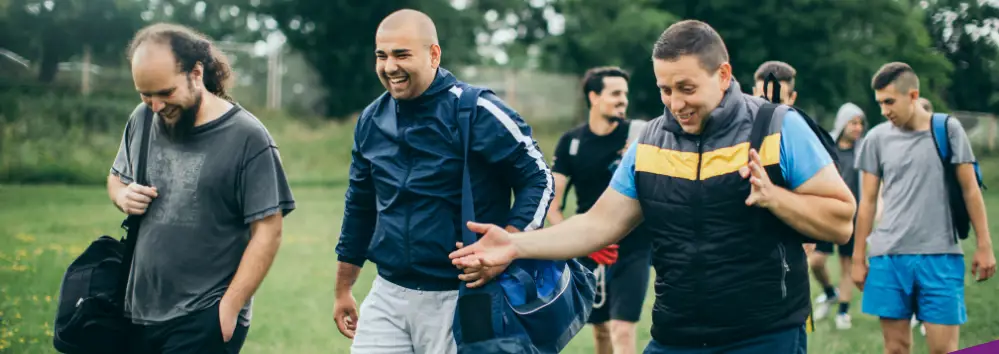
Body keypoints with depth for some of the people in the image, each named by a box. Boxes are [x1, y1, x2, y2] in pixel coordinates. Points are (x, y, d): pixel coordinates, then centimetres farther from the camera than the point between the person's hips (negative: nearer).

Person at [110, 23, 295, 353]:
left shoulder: (247, 137, -11)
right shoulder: (142, 119, 5)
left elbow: (268, 231, -11)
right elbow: (116, 177, 22)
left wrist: (229, 308, -14)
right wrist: (122, 196, -2)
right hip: (138, 313, 6)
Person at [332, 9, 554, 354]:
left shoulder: (477, 112, -12)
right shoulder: (372, 119, 6)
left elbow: (537, 180, -8)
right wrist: (343, 290, 20)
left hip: (458, 299, -5)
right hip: (386, 297, 5)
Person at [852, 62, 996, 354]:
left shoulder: (948, 130, 2)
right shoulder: (876, 138, 4)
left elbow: (970, 190, 5)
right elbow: (868, 202, 9)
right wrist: (858, 258, 8)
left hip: (940, 255, -1)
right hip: (888, 256, 1)